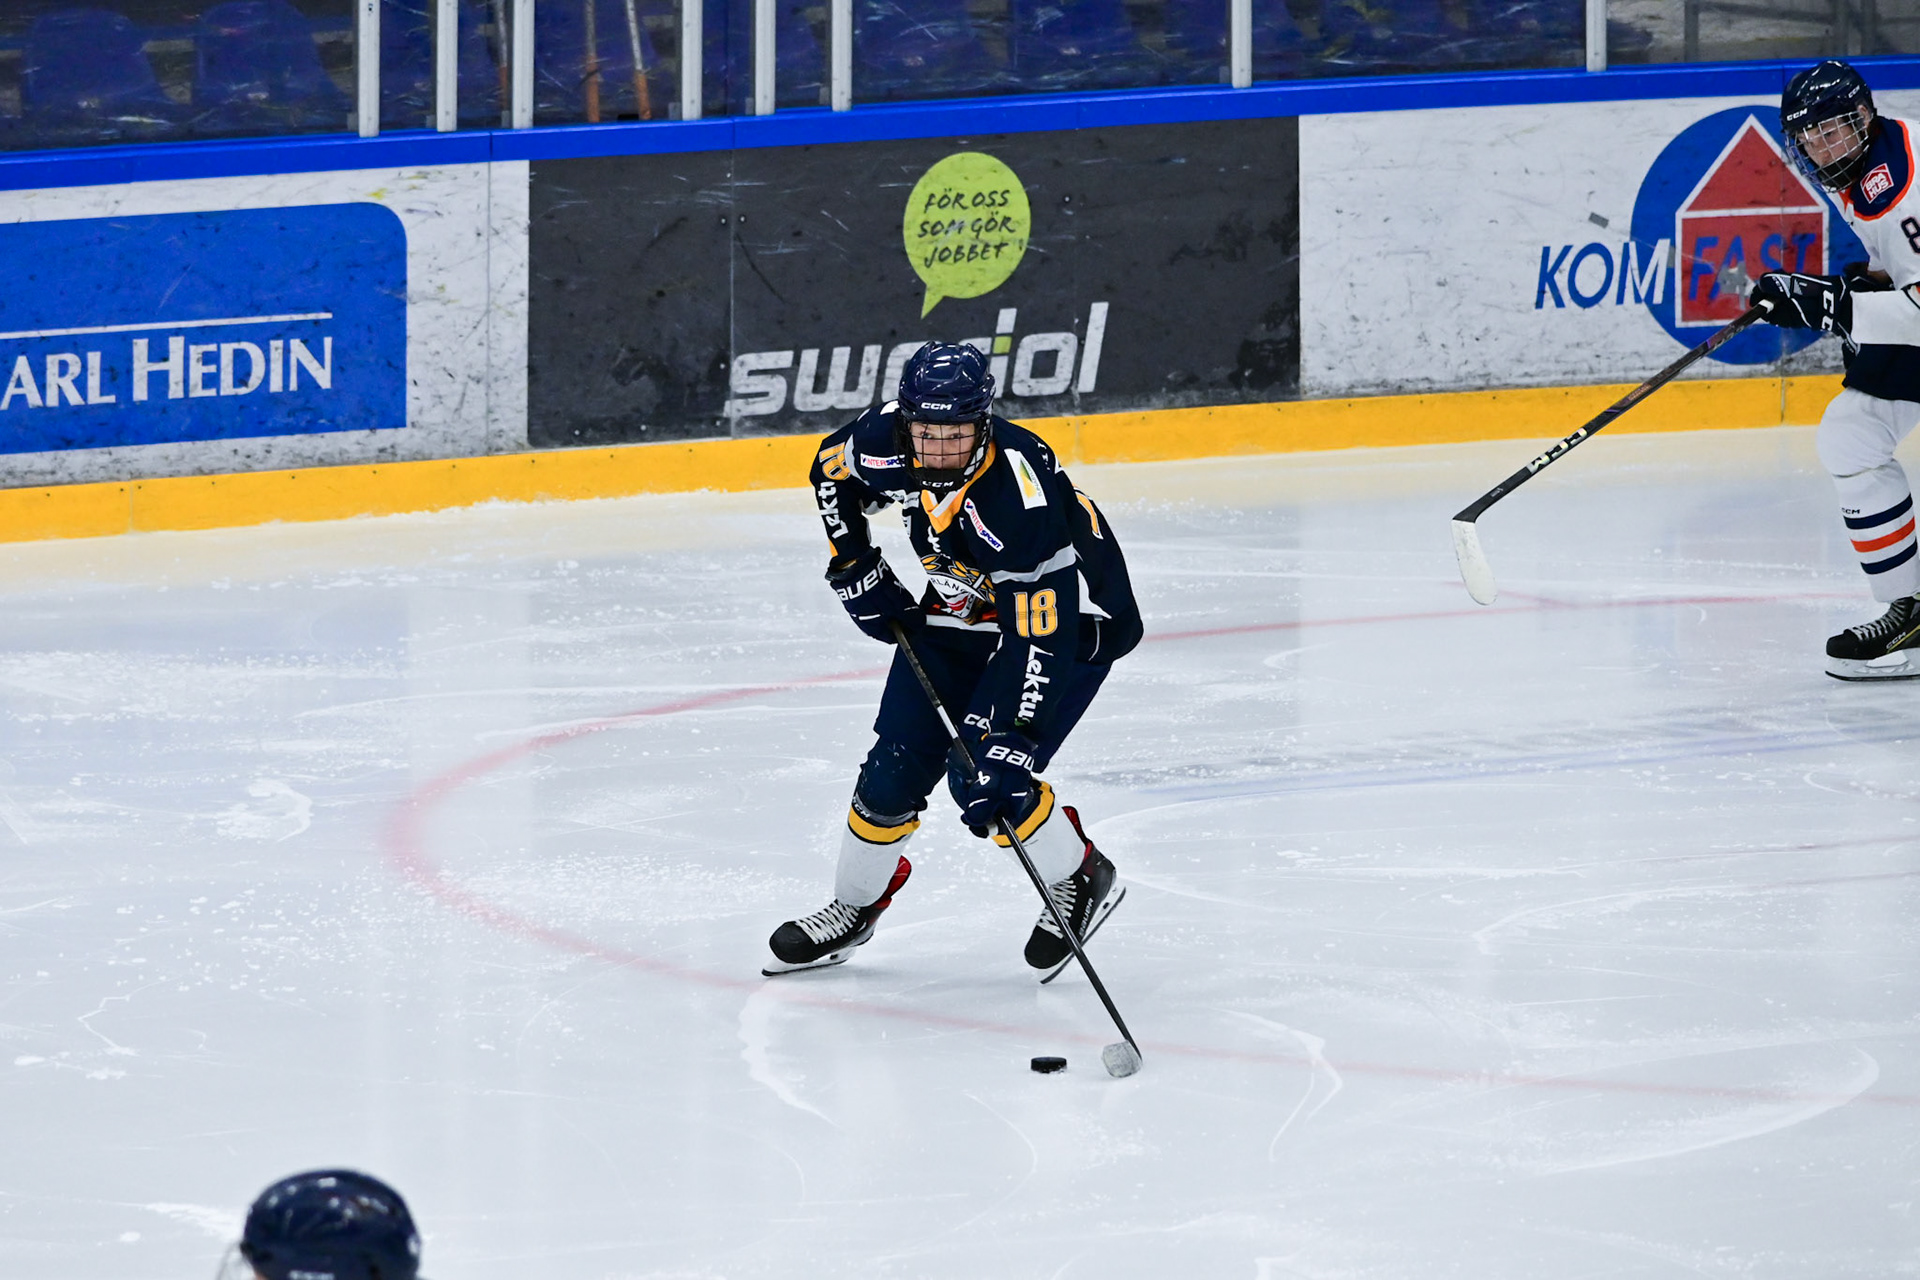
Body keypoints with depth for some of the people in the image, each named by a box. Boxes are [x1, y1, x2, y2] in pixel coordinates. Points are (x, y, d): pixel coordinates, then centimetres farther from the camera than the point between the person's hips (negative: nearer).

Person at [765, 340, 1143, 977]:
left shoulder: (1021, 498, -39)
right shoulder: (884, 441, -22)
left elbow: (1039, 640, -39)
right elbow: (832, 469, 5)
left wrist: (1008, 742, -43)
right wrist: (855, 569, -1)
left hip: (1068, 617, -6)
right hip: (960, 609, 6)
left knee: (986, 776, -18)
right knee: (894, 770, 0)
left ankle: (1080, 881, 8)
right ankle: (852, 908, 21)